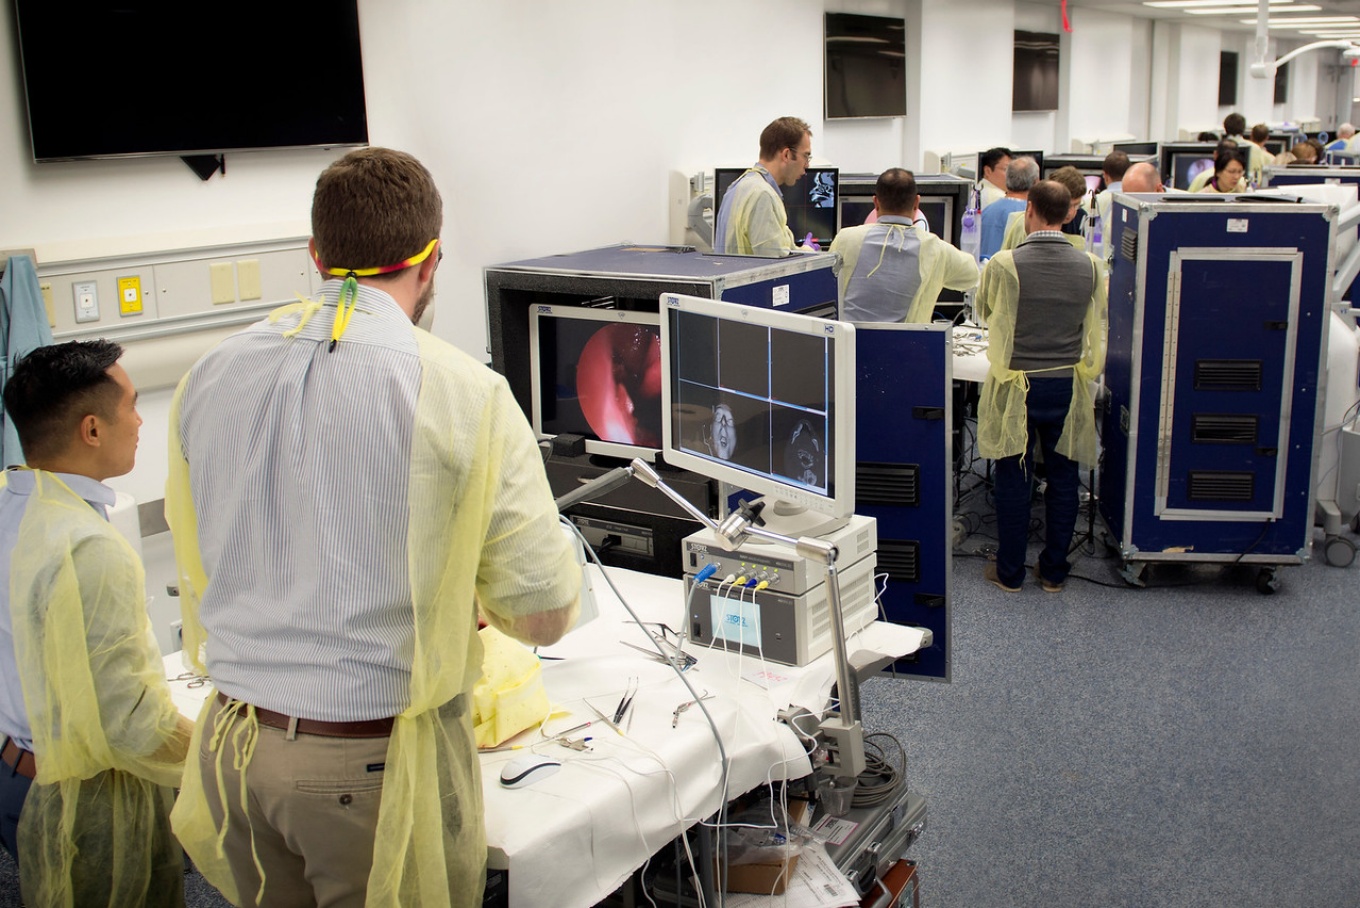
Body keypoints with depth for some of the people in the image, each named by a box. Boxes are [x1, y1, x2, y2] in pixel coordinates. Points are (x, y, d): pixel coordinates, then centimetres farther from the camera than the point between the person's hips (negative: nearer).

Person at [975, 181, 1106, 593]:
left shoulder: (1004, 265, -14)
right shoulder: (1090, 266, -4)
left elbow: (984, 310, 5)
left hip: (1017, 385, -2)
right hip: (1068, 385, 3)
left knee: (1013, 478, 8)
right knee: (1062, 477, 12)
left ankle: (1009, 572, 17)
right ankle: (1054, 571, 22)